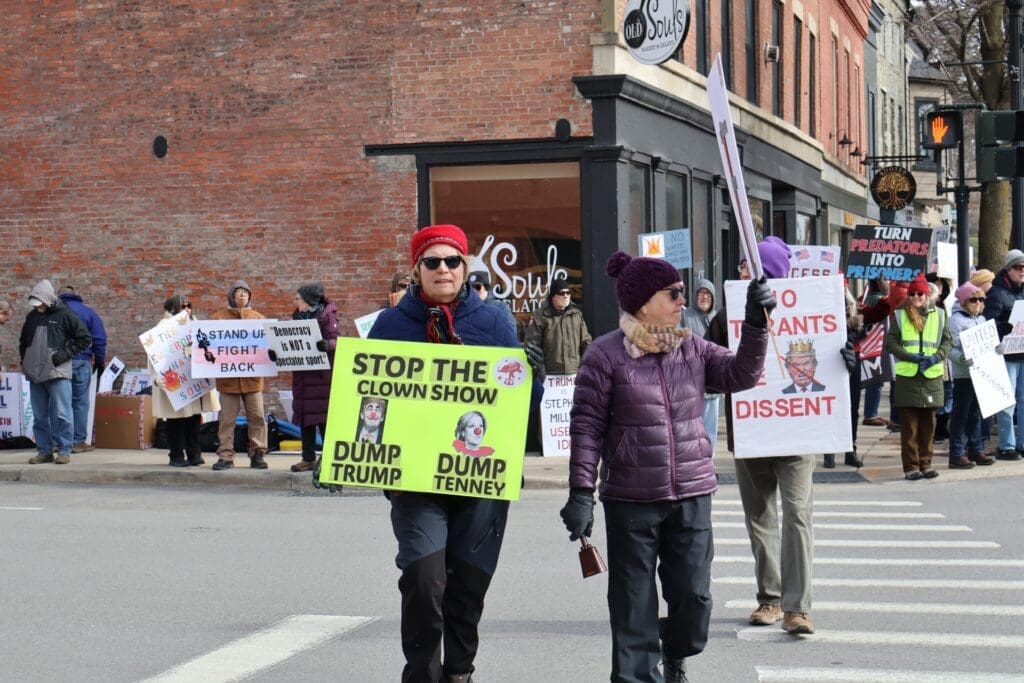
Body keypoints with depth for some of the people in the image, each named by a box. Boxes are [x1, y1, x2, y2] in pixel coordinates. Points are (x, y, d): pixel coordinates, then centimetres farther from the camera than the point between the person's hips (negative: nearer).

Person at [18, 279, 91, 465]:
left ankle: (64, 451, 0)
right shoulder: (32, 316, 12)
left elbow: (85, 339, -3)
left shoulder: (65, 315, -5)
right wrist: (24, 359, 13)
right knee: (39, 416, 9)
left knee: (61, 414, -6)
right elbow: (23, 341, 27)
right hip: (35, 374, 6)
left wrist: (65, 354, -10)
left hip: (58, 373, -6)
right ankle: (44, 451, 16)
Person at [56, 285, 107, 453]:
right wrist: (100, 362, 11)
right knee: (80, 403, 4)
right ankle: (78, 441, 2)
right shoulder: (88, 313, 4)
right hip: (80, 362, -2)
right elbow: (100, 340, 1)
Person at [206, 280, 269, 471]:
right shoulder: (218, 317, 8)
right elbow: (208, 335, 4)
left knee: (257, 417, 0)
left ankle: (258, 454, 8)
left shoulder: (258, 318, 13)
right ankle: (225, 456, 5)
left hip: (252, 375, 1)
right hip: (227, 375, -1)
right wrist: (203, 342, -19)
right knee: (227, 418, 1)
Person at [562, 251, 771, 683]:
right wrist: (581, 491, -10)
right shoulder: (606, 355, -6)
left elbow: (740, 375, -1)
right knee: (634, 601, 4)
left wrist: (756, 325, -14)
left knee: (693, 594, 8)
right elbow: (587, 425, -6)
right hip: (631, 500, -4)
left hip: (692, 494, 4)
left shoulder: (692, 348, 7)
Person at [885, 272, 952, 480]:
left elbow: (947, 341, 10)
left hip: (932, 375, 2)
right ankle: (911, 465, 3)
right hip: (907, 376, -2)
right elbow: (890, 342, 0)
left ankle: (925, 463, 15)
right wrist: (911, 357, -13)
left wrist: (936, 357, -9)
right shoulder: (900, 315, 4)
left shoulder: (939, 314, 9)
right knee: (909, 423, -1)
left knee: (928, 422, 7)